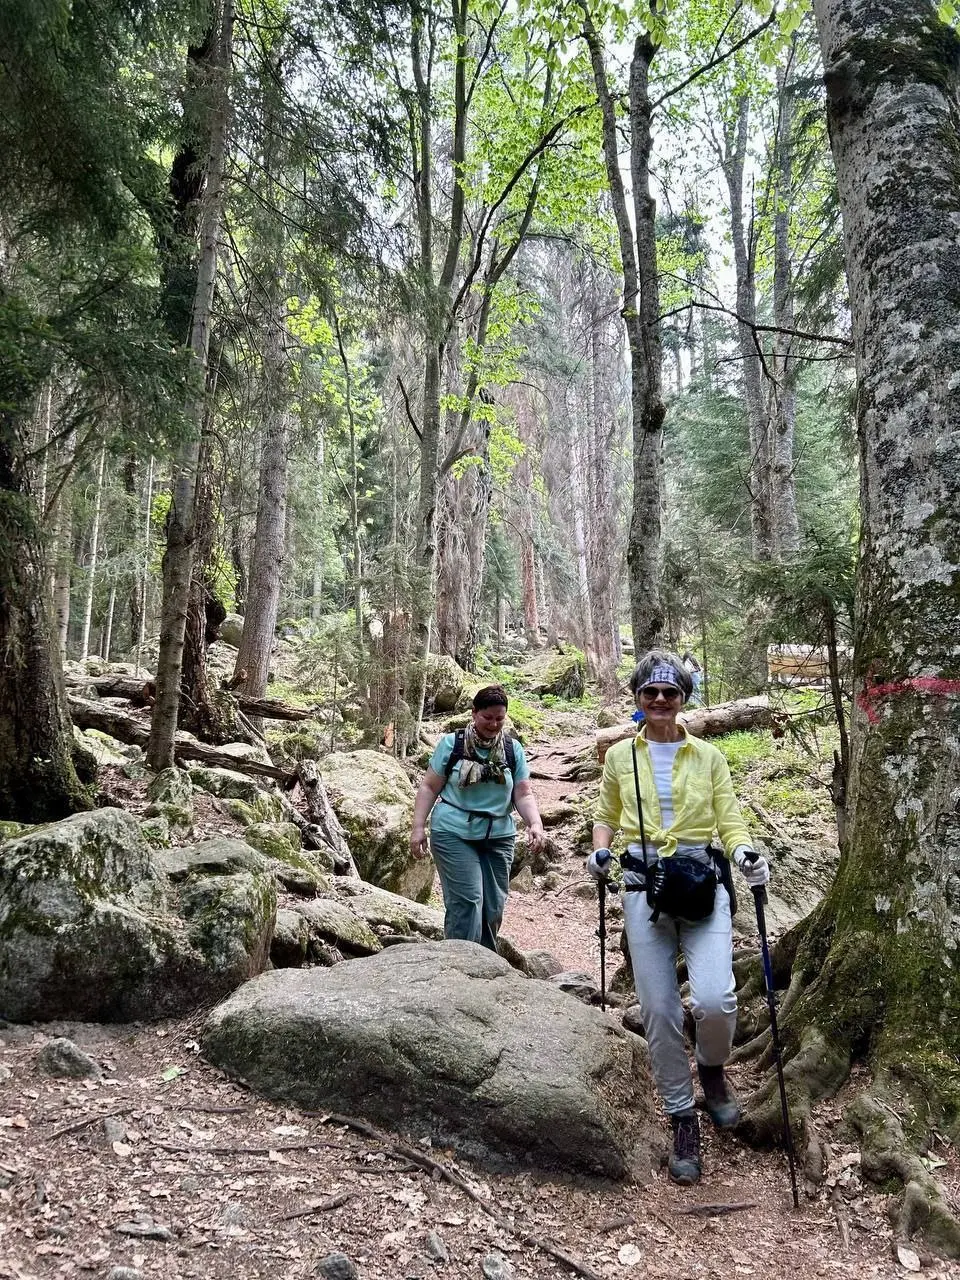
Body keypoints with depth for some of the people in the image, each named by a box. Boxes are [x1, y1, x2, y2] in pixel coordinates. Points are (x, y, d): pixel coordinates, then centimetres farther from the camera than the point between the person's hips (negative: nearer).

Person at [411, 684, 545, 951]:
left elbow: (524, 794, 5)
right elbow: (429, 788, 1)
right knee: (467, 901, -13)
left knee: (494, 907, 5)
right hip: (454, 834, -3)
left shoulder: (513, 749, 7)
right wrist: (418, 827, -6)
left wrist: (535, 823, -13)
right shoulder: (451, 743, -2)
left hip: (498, 838, 4)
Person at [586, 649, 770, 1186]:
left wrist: (744, 851, -16)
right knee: (659, 1011, 1)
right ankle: (685, 1119, 21)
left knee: (714, 999, -18)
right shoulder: (620, 755, 10)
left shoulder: (708, 756, 8)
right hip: (643, 888, 1)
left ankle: (712, 1067, 17)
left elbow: (730, 822, 5)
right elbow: (607, 817, 18)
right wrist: (600, 850, -2)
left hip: (703, 884, -1)